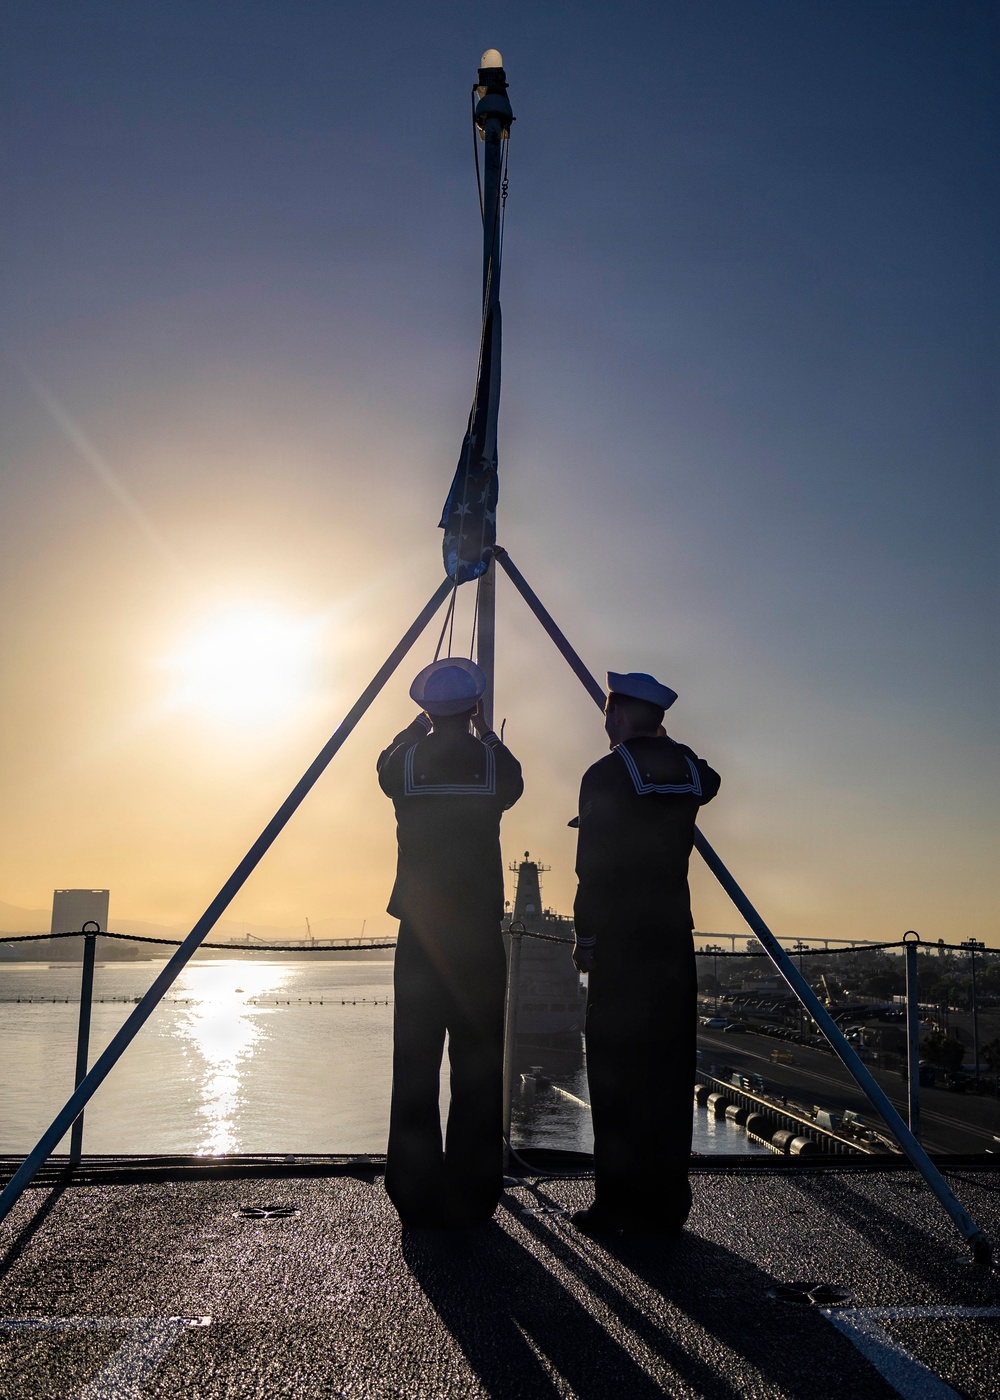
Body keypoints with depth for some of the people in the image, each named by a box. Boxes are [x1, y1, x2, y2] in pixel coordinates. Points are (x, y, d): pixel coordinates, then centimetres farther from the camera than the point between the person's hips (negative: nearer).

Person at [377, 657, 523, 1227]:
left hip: (420, 934, 1)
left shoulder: (406, 762, -1)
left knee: (416, 1063, 6)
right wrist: (486, 734, 32)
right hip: (480, 933, 0)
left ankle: (416, 1197, 11)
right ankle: (472, 1197, 11)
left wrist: (422, 725, 34)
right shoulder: (495, 762, -2)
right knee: (478, 1065, 6)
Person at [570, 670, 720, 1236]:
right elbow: (710, 780, 34)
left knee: (617, 1071, 0)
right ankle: (667, 1205, 17)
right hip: (674, 936, 6)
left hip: (620, 939, -6)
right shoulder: (690, 770, 8)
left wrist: (585, 936, -6)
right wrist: (666, 742, 29)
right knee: (669, 1070, 10)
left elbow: (593, 866, -13)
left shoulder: (606, 775, -9)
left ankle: (620, 1204, 5)